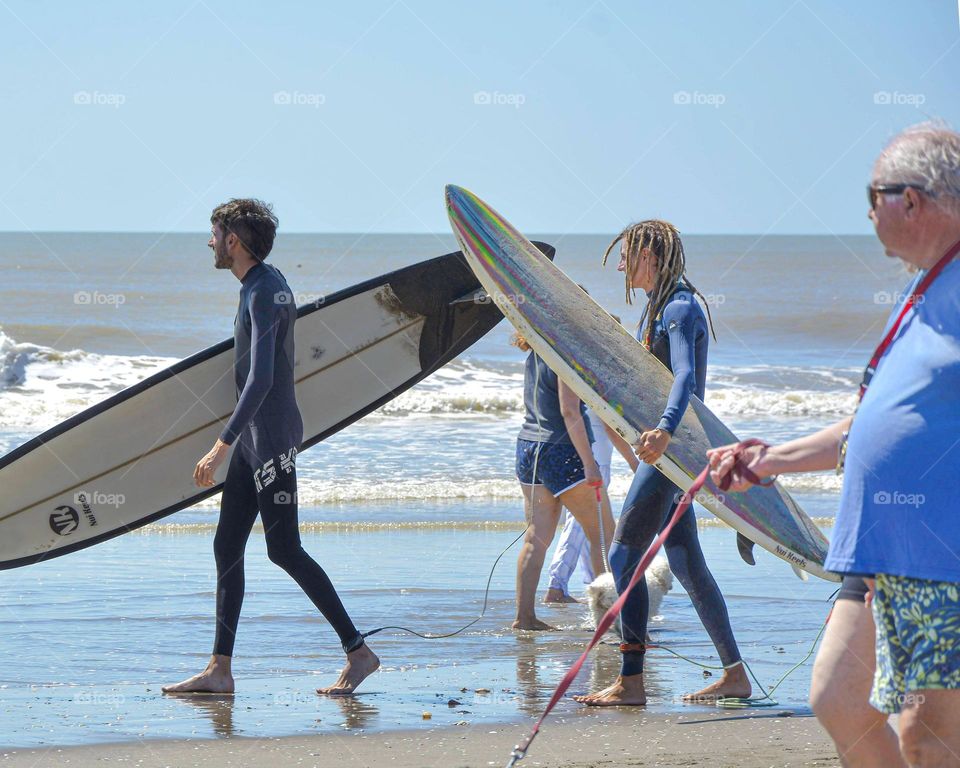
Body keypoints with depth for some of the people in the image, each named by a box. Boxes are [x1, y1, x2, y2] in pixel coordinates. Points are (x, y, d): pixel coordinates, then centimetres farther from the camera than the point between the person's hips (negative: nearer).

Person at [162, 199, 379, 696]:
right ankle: (219, 670, 8)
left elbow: (261, 379, -27)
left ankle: (358, 652, -2)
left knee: (284, 550, -8)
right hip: (254, 436, 10)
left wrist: (222, 445, -30)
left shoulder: (265, 293, -18)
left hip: (271, 435, -10)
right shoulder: (264, 283, 14)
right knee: (227, 547, 7)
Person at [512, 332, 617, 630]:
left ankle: (524, 615, 1)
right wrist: (589, 463, -21)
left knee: (537, 538, 6)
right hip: (561, 450, -8)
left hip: (528, 447, 8)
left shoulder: (534, 356, 11)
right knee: (604, 535, 3)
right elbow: (569, 411, -20)